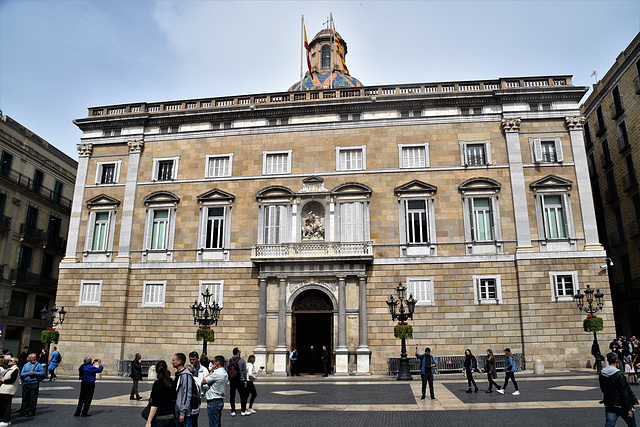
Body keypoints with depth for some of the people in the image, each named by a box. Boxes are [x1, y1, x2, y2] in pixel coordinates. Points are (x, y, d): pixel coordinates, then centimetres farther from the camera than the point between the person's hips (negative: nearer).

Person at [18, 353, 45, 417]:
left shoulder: (38, 365, 3)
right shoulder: (26, 365, 13)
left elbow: (43, 373, -4)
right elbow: (21, 374, 7)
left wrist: (35, 373, -14)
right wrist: (28, 373, -10)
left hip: (34, 384, -3)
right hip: (26, 384, 4)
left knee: (33, 398, -1)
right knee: (25, 398, 8)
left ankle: (31, 412, 7)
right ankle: (25, 411, 20)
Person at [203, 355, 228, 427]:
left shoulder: (217, 373, -20)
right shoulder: (225, 373, 11)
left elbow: (203, 381, -12)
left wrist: (211, 371, -6)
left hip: (213, 402, -10)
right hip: (221, 400, 10)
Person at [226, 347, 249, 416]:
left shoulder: (229, 361, 7)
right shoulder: (241, 360, -7)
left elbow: (227, 371, 9)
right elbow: (244, 371, -8)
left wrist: (229, 379, 15)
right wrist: (245, 380, -2)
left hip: (231, 380, 4)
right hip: (240, 381, -4)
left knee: (232, 396, 10)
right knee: (243, 395, 4)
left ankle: (233, 411, 12)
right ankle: (243, 411, 6)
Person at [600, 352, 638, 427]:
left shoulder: (601, 374, -1)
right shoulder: (619, 375, -20)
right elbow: (624, 393, -17)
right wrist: (629, 409, -11)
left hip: (609, 405, 5)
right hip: (620, 405, -5)